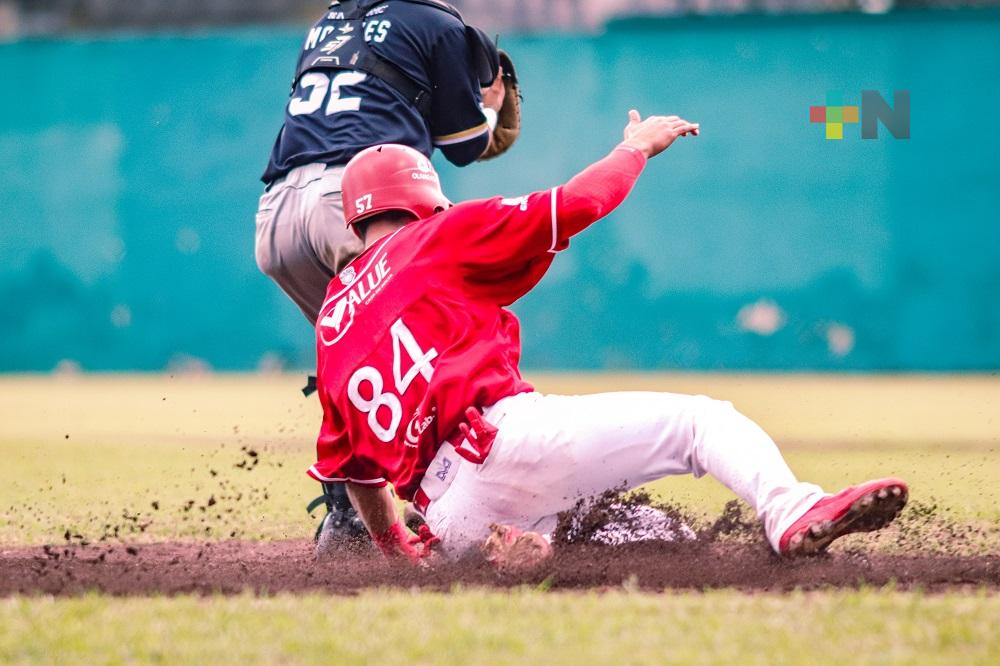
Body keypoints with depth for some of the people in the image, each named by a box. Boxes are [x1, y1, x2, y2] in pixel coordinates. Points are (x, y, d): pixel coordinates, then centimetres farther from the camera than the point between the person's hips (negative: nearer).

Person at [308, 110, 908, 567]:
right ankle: (794, 513, -30)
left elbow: (351, 462, 29)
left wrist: (398, 552, 38)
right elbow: (573, 206, 5)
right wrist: (637, 146, 23)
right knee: (701, 420, -3)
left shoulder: (332, 318, 29)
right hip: (505, 433, -6)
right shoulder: (441, 236, 13)